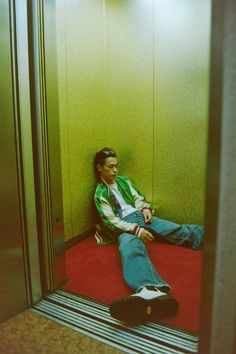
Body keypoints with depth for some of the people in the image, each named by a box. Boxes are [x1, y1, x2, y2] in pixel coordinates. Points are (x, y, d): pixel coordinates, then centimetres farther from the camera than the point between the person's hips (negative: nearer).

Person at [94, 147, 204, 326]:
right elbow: (111, 221, -6)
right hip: (125, 225, -7)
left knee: (178, 229, -17)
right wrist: (136, 230, -18)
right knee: (130, 246, -41)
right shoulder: (100, 194, 5)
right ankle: (152, 290, -70)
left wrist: (146, 209, -3)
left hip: (142, 216, 7)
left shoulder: (123, 181, 21)